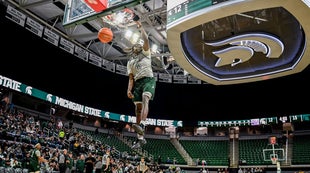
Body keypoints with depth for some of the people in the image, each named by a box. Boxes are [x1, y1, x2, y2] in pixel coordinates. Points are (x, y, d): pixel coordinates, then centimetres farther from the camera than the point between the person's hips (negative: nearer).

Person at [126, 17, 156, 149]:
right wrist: (129, 89, 0)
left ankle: (142, 124, -50)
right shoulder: (130, 62, 26)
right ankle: (140, 138, -2)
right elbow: (131, 78, 16)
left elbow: (146, 40, 1)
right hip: (137, 82, 4)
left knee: (145, 99, -31)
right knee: (138, 108, -3)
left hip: (149, 79, -4)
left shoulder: (145, 53, 18)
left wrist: (141, 27, 9)